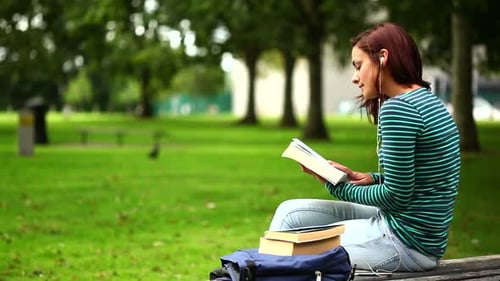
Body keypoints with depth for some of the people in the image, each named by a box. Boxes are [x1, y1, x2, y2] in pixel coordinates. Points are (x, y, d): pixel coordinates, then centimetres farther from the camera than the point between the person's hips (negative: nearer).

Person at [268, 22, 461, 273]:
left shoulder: (397, 109, -19)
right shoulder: (427, 100, 11)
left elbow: (396, 196, -19)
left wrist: (339, 188, -6)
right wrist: (371, 178, 3)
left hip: (405, 243, -10)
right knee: (291, 212, 13)